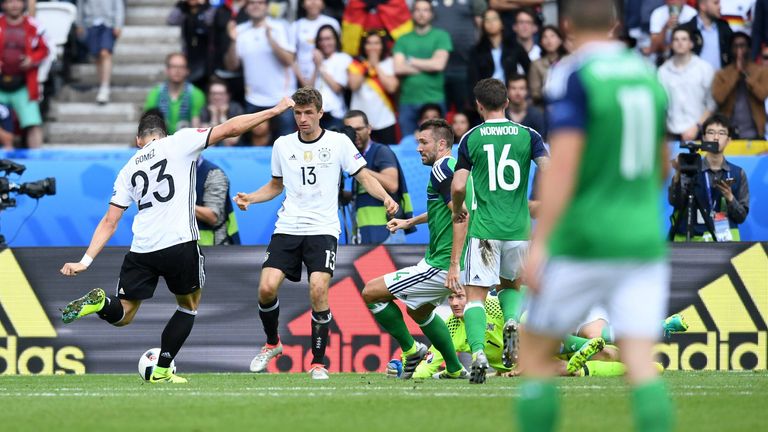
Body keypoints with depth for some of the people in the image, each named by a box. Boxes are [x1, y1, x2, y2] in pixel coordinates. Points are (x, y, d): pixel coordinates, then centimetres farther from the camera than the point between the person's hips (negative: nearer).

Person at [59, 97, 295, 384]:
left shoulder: (128, 169, 16)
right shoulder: (178, 142, 5)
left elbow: (110, 221, 10)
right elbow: (230, 129, 2)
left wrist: (85, 261, 10)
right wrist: (275, 111, 10)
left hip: (141, 250, 3)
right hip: (180, 245, -3)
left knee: (122, 315, 12)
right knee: (189, 306, 22)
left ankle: (100, 303, -22)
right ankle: (162, 371, 16)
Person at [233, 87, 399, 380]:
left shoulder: (338, 142, 1)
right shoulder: (282, 145, 10)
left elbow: (364, 177, 4)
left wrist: (386, 197, -14)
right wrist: (249, 198, 6)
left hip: (323, 229, -3)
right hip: (287, 229, 3)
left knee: (318, 289, -21)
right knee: (267, 287, -13)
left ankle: (318, 362, -6)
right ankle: (272, 344, 16)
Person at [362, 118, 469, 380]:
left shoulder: (442, 170, -16)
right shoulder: (453, 167, 15)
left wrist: (454, 265, -29)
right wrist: (410, 222, 40)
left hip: (441, 267, -10)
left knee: (371, 292, -4)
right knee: (419, 310, 32)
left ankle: (411, 350, 6)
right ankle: (455, 369, 32)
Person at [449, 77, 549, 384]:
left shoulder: (471, 138, 0)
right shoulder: (527, 135, 3)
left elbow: (458, 187, -4)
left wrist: (458, 211, 17)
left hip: (484, 229, -2)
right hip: (519, 229, 2)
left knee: (475, 295, 0)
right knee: (511, 284, 24)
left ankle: (478, 353, -21)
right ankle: (511, 323, -6)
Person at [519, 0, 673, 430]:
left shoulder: (573, 77, -9)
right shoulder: (648, 76, 11)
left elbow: (563, 164, -18)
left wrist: (538, 245, -20)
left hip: (583, 245, -5)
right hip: (643, 242, 5)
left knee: (536, 351, 10)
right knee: (641, 363, -3)